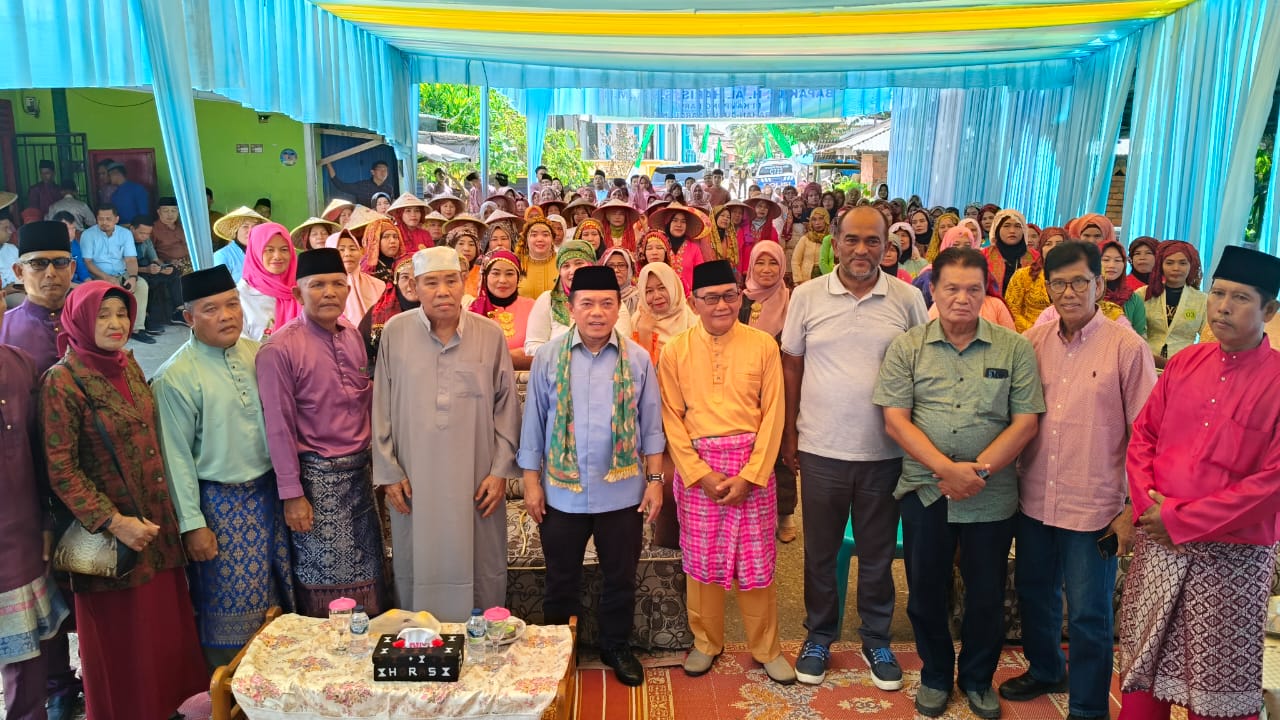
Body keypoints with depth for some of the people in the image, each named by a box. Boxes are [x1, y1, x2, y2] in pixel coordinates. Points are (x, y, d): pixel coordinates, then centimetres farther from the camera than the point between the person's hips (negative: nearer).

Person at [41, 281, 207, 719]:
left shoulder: (128, 365, 6)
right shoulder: (63, 380, -14)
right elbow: (60, 470, -15)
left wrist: (169, 513, 11)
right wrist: (114, 522, -19)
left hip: (158, 522, 6)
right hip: (112, 534, -6)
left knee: (168, 625, 14)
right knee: (124, 638, 8)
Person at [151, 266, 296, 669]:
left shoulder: (256, 353, 2)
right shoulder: (176, 377, -14)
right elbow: (176, 457, -12)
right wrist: (192, 524, -11)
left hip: (268, 491, 5)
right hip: (221, 503, -5)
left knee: (279, 595, 15)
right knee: (230, 608, 6)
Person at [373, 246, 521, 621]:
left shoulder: (490, 334, -2)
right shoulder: (395, 332, -1)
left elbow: (506, 407, 2)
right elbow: (382, 409, 3)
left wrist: (500, 470, -1)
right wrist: (388, 473, 1)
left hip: (477, 482, 0)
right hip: (414, 481, 0)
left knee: (480, 572, 8)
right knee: (418, 572, 10)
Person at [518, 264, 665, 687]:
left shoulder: (638, 359, -2)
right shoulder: (549, 358, -3)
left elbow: (650, 426, 1)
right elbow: (534, 423, 0)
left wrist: (655, 480, -2)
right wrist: (531, 482, -1)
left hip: (621, 492, 0)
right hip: (561, 492, 0)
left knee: (620, 578, 15)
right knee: (561, 581, 15)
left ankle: (617, 648, 36)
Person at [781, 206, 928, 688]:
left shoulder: (908, 299, -2)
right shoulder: (807, 296, -3)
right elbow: (791, 366, 4)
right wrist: (789, 433, 4)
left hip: (885, 451, 0)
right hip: (821, 449, 0)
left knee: (878, 555, 15)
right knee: (820, 553, 14)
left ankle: (876, 641, 33)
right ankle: (819, 637, 33)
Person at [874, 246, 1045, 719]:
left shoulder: (1014, 349, -2)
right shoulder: (907, 347, -2)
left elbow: (1026, 422, -5)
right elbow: (895, 418, -7)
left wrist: (980, 470, -16)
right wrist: (946, 468, -17)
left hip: (992, 497, 0)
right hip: (924, 490, 0)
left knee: (987, 595, 13)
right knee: (926, 591, 13)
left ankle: (978, 679, 35)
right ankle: (935, 676, 34)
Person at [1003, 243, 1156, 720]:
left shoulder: (1126, 348, -9)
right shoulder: (1033, 341, 2)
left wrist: (1134, 507, -8)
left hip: (1094, 509, -4)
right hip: (1034, 501, 5)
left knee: (1089, 617, 7)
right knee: (1034, 595, 21)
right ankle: (1044, 671, 45)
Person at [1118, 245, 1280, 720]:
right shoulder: (1183, 364, 5)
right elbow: (1142, 437, 9)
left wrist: (1180, 520, -15)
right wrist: (1148, 507, -6)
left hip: (1232, 552, -4)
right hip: (1158, 541, 4)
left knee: (1215, 682, 9)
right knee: (1142, 663, 14)